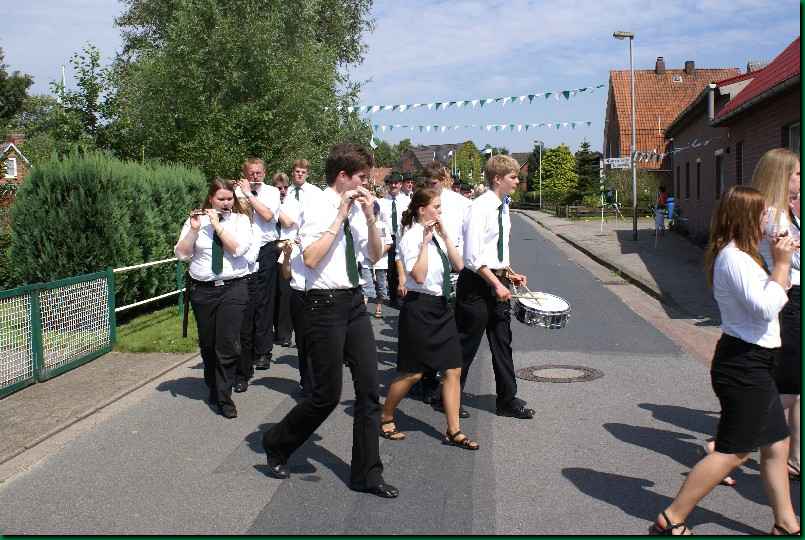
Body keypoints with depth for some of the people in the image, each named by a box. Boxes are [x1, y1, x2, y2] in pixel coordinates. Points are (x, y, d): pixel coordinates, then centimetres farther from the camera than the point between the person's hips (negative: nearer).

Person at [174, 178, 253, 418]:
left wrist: (217, 225, -13)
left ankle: (224, 397, 2)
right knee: (207, 345, 12)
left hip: (233, 288, -2)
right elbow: (182, 254, -2)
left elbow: (239, 248, -14)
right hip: (202, 290, 2)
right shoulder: (195, 220, 5)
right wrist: (194, 229, -14)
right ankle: (213, 387, 33)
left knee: (228, 345, -8)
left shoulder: (240, 220, 2)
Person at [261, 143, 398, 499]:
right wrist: (341, 218, -20)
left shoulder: (356, 208, 8)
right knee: (328, 394, 2)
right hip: (326, 303, -7)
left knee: (369, 389, 6)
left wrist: (369, 217, -2)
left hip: (354, 301, 7)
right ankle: (277, 444, 28)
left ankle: (366, 474, 17)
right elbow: (310, 259, -24)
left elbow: (375, 256, 12)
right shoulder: (320, 209, -12)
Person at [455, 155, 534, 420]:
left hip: (497, 282, 8)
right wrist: (497, 284, -21)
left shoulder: (503, 207, 10)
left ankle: (507, 400, 22)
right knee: (466, 345, 3)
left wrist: (510, 274, 10)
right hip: (476, 284, -8)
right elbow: (473, 257, -22)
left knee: (502, 343, 12)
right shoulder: (480, 207, -17)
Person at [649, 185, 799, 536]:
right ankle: (670, 520, 3)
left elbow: (763, 301, 18)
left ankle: (786, 524, 29)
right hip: (743, 365, -10)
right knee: (732, 452, -3)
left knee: (777, 445, 17)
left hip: (752, 365, 10)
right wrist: (781, 265, -16)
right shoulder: (734, 258, -18)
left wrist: (781, 263, 13)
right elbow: (766, 308, -25)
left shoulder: (737, 255, 14)